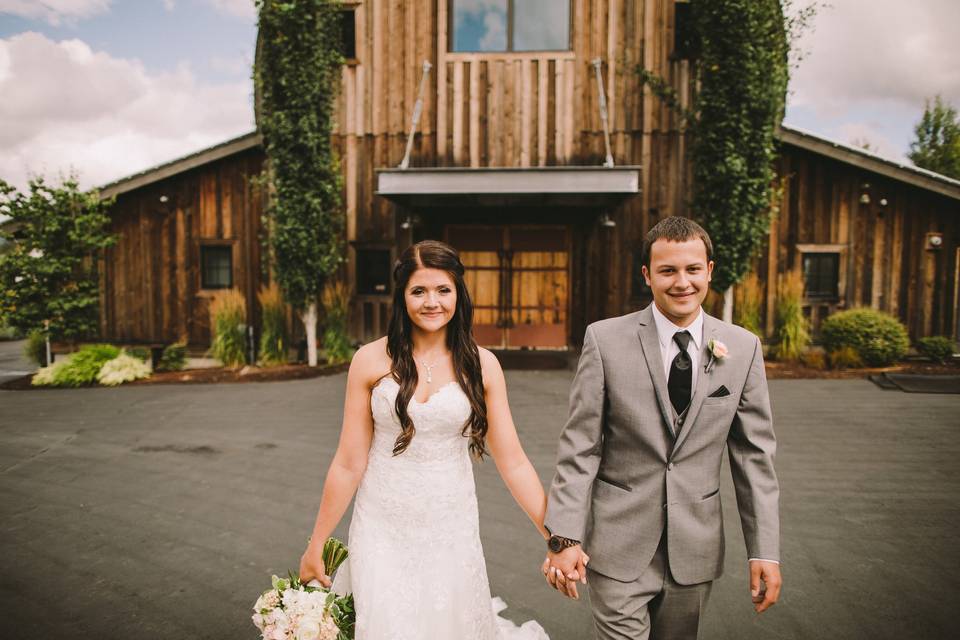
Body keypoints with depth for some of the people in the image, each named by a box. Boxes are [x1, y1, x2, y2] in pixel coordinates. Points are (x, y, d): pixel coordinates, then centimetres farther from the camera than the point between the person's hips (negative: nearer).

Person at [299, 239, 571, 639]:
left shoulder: (481, 365, -5)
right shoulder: (371, 361, -8)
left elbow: (512, 462, -4)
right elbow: (349, 464, -3)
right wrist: (316, 546, 2)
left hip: (451, 530, 1)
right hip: (384, 531, 0)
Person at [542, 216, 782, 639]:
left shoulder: (743, 348, 0)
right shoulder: (605, 340, -9)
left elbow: (754, 454, 2)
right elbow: (579, 447, -8)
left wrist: (764, 551, 0)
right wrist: (566, 537, -12)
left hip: (695, 548, 3)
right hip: (619, 545, -3)